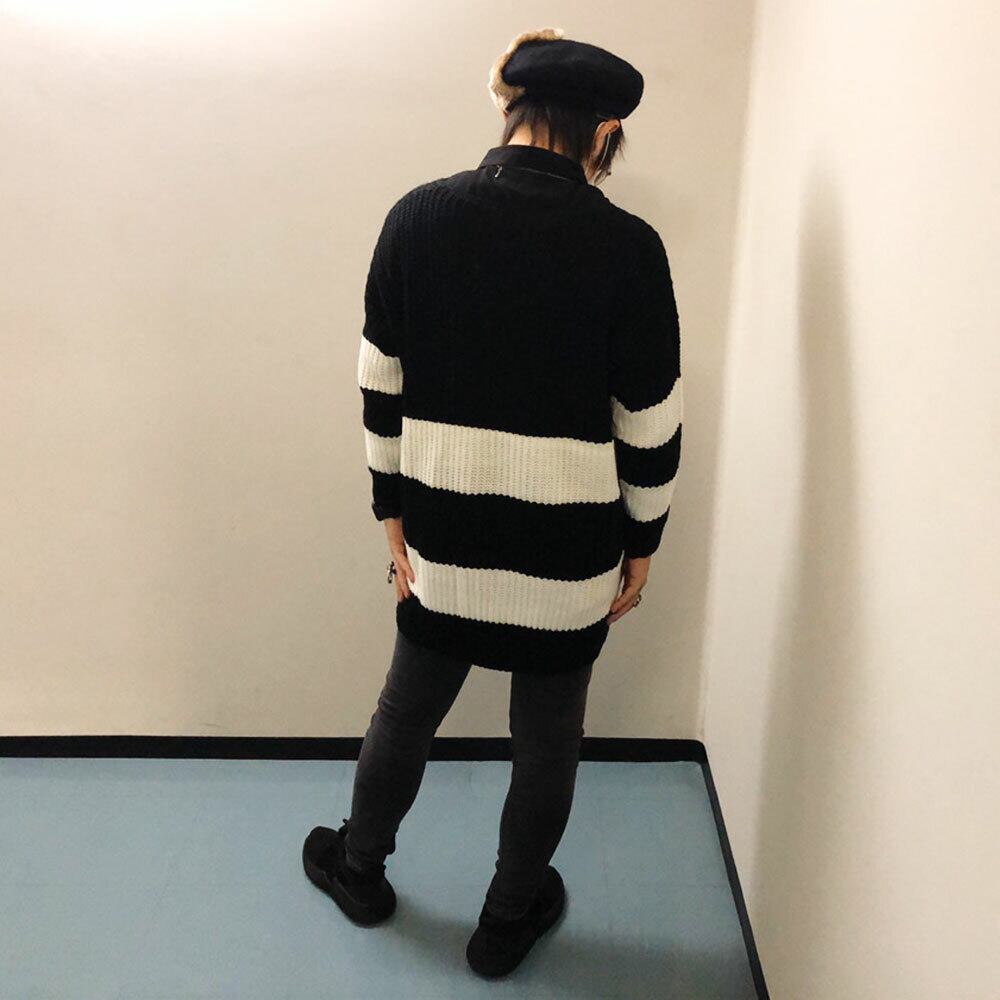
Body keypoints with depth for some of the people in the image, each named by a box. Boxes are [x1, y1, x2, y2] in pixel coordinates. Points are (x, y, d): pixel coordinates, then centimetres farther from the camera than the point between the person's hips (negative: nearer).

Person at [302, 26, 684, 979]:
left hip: (445, 536, 2)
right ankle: (509, 917, 38)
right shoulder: (628, 246, -12)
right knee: (547, 737, 18)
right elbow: (651, 424, -8)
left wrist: (394, 515, 9)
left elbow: (382, 390, -2)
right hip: (569, 551, -2)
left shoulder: (418, 216, -6)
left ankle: (360, 866, 47)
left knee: (407, 707, 23)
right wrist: (641, 542, 6)